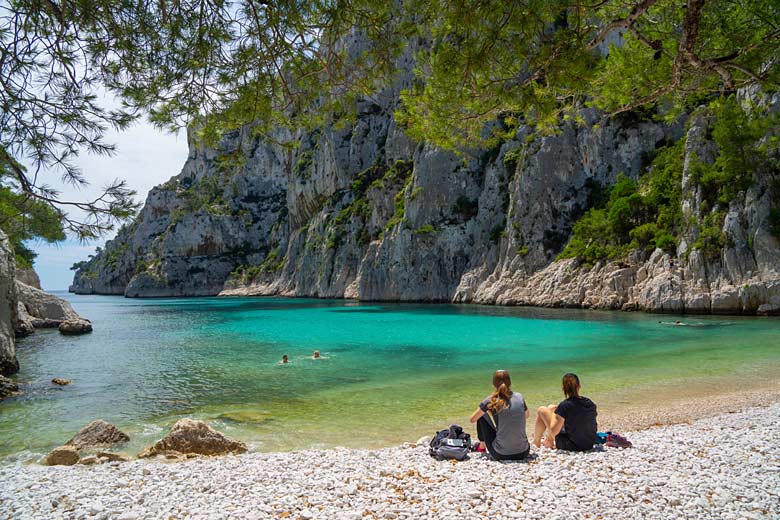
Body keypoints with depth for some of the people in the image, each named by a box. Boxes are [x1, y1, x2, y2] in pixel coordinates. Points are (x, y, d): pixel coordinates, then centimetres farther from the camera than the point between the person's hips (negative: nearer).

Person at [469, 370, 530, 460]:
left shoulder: (491, 400, -8)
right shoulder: (520, 397, 1)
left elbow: (472, 419, 6)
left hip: (501, 455, -3)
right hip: (523, 453, 3)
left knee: (482, 417, 15)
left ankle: (483, 446, 33)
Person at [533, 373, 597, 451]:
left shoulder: (564, 406, -22)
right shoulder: (591, 404, -4)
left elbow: (553, 432, -20)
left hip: (571, 446, -6)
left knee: (542, 410, 8)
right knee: (551, 407, 20)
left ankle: (536, 442, 26)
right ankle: (550, 440, 37)